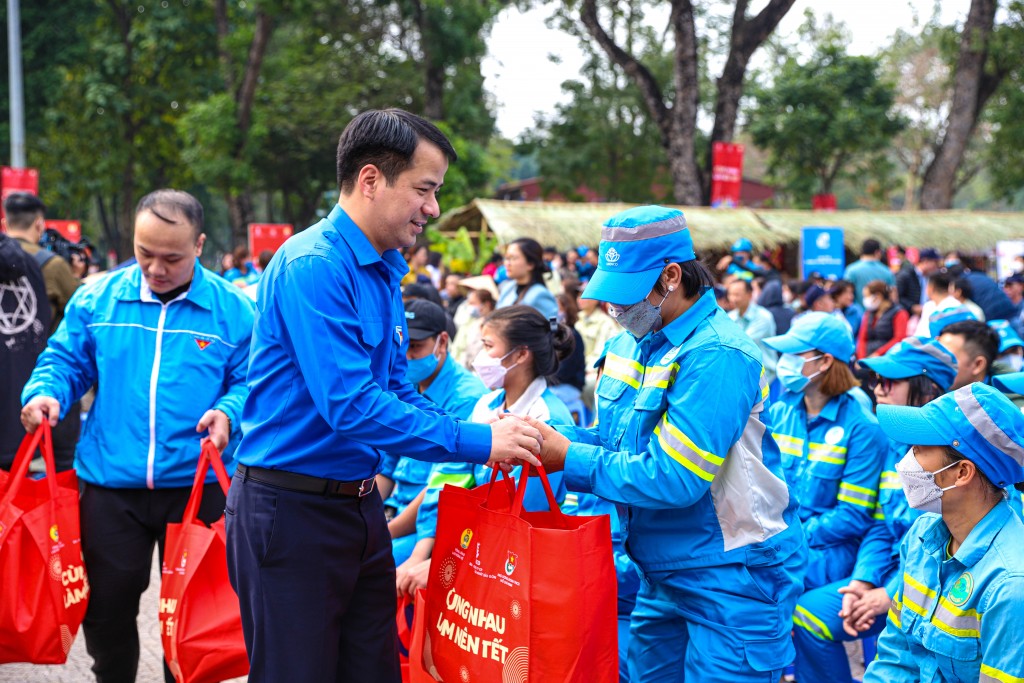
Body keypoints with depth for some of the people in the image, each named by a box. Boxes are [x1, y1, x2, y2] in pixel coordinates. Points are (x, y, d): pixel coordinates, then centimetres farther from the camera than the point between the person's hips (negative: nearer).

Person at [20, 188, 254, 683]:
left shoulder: (232, 309, -2)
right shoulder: (97, 299, 5)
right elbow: (66, 362, 10)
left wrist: (229, 412, -20)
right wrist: (45, 392, -10)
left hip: (196, 486, -1)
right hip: (109, 485, 2)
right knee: (106, 607, 11)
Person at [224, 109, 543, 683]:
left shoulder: (385, 272, 10)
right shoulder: (313, 267, -19)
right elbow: (349, 405, -27)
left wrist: (480, 433, -1)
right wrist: (476, 442, -23)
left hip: (360, 504, 9)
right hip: (290, 507, -8)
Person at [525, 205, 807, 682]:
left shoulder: (717, 356, -22)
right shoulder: (633, 341, 6)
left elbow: (675, 478, -26)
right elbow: (614, 438, 12)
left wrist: (569, 458, -21)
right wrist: (550, 439, -8)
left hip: (731, 579, -8)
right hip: (662, 571, 8)